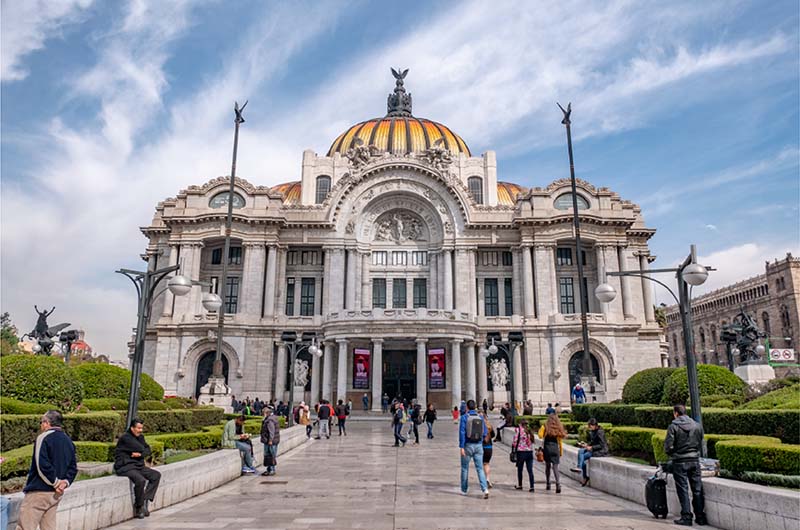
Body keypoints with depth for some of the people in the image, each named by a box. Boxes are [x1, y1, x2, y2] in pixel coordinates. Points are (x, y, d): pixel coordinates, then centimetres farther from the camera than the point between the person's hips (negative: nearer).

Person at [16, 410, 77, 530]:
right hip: (56, 494, 7)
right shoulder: (68, 441, 13)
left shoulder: (44, 437, -10)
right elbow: (73, 467, 10)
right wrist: (66, 482, -2)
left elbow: (42, 466, -19)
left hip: (39, 492, -7)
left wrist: (56, 483, -11)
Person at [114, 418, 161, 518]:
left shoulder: (140, 437, 13)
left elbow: (148, 450, 5)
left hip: (138, 466, 9)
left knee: (156, 475, -3)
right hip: (125, 467, -9)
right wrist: (142, 451, 2)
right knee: (141, 480, -31)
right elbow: (141, 448, -19)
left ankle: (145, 500, -6)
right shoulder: (125, 438, -14)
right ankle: (138, 508, -12)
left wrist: (140, 454, -13)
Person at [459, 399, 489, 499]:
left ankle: (464, 490, 22)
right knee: (480, 468, 5)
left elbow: (462, 432, -14)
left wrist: (461, 447, -13)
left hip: (468, 446, -2)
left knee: (465, 468, 13)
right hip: (479, 446, 3)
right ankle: (485, 489, -12)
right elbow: (485, 433, 5)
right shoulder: (480, 417, 2)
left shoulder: (464, 417, -9)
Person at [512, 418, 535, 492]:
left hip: (521, 451, -4)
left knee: (519, 469, 12)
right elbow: (532, 441, 9)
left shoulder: (518, 429, -6)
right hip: (530, 451, 4)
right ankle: (532, 487, -2)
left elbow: (515, 441, -7)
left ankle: (519, 485, 23)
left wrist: (513, 445, 8)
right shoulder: (529, 430, 7)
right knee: (530, 470, 3)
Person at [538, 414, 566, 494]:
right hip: (556, 448, 2)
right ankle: (558, 484, -17)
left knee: (547, 466, 13)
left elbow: (540, 436, -14)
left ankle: (548, 484, 18)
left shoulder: (545, 427, -3)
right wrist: (561, 452, 14)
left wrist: (540, 429, 5)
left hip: (547, 448, -1)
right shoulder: (559, 428, 5)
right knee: (555, 467, -1)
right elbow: (560, 441, 7)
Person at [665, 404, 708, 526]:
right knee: (697, 490, 11)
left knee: (683, 490, 3)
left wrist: (672, 454, 10)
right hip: (695, 461, 4)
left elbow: (668, 447, -11)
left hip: (680, 462, -4)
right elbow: (701, 444, 9)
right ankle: (700, 517, 14)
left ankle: (686, 517, 3)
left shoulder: (673, 427, -10)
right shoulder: (697, 426, 4)